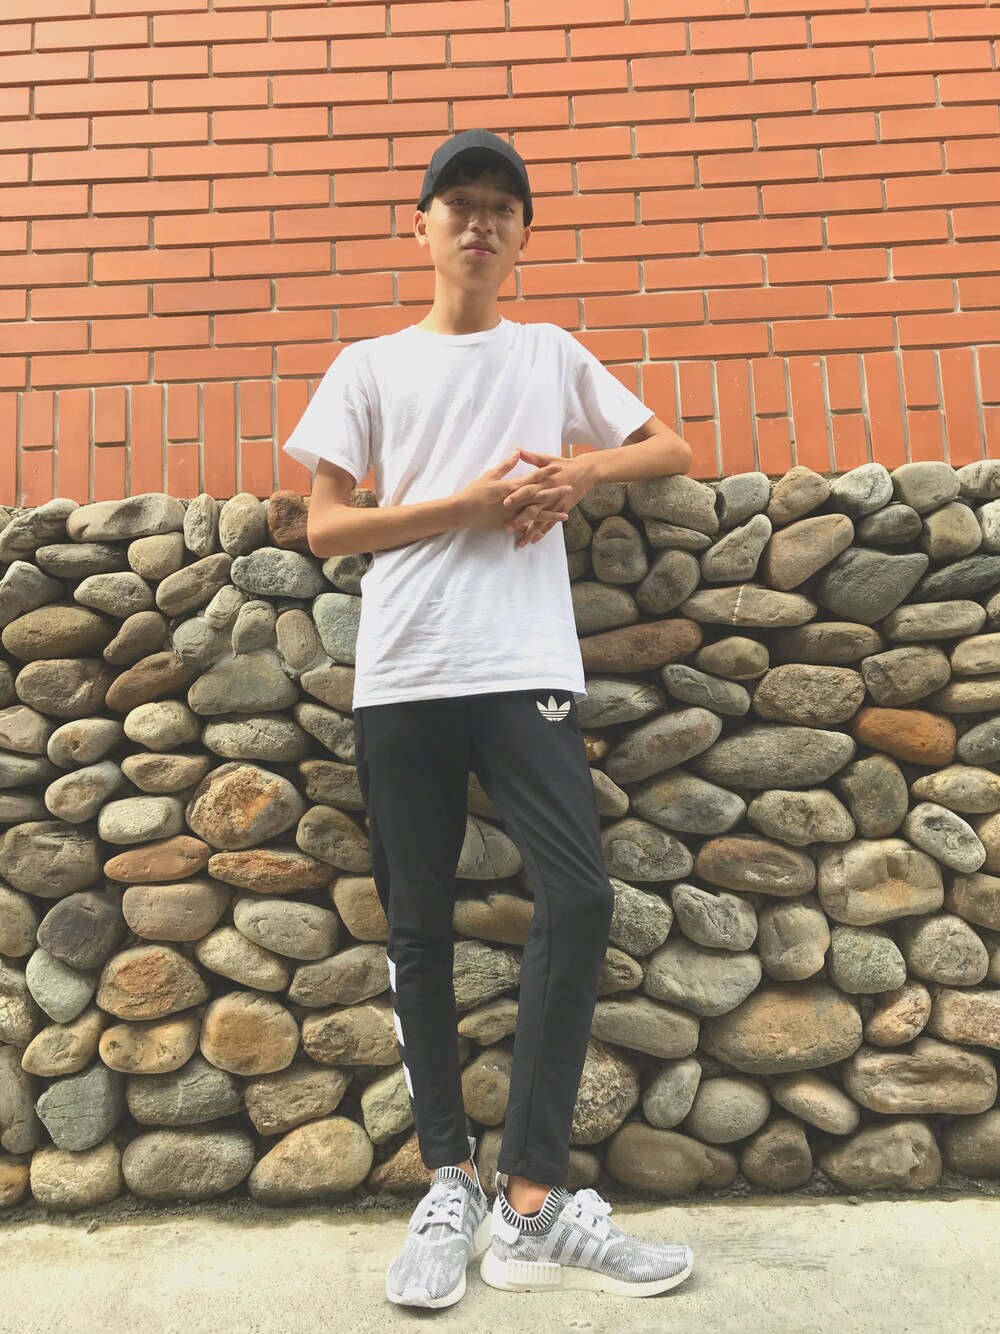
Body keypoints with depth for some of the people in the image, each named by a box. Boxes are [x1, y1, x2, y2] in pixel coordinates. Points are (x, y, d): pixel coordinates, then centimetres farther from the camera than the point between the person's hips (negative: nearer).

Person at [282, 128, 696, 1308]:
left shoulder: (551, 354, 18)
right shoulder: (369, 366, 14)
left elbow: (673, 449, 21)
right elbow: (325, 527, 6)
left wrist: (580, 470, 1)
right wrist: (466, 504, -5)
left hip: (526, 667, 1)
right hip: (402, 677, 0)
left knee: (578, 897, -13)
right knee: (419, 925, 3)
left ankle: (532, 1201, 0)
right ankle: (449, 1187, 18)